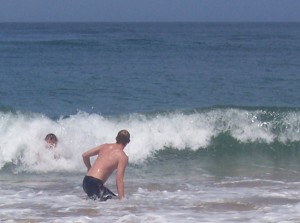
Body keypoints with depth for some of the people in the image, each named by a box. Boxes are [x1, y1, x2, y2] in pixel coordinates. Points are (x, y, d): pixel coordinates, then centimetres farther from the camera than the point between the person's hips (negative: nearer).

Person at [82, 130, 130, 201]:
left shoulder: (105, 146, 15)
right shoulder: (123, 157, -4)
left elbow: (85, 155, 18)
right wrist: (122, 199, -13)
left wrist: (89, 169, 35)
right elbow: (119, 179, -12)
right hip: (96, 184, -8)